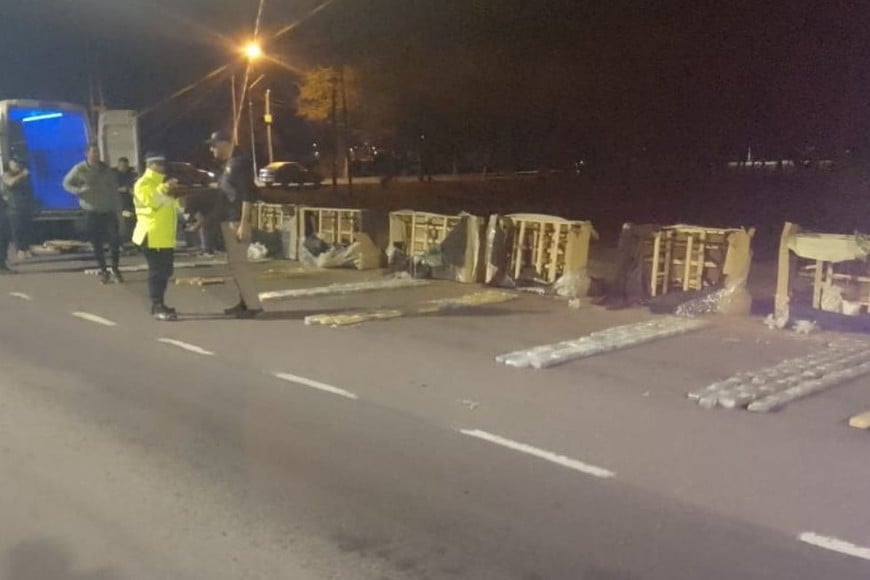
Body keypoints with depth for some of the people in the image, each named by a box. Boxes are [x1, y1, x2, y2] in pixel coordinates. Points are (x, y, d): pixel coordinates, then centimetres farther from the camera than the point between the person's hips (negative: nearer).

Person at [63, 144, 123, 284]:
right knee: (97, 243, 2)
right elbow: (66, 183, 6)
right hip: (91, 211, -1)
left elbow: (114, 191, 7)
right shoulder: (80, 169, -3)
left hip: (109, 211, 1)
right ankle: (103, 271, 14)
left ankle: (116, 270, 10)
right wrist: (79, 190, -14)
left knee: (115, 241, -4)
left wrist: (118, 210, 3)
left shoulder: (106, 170, 5)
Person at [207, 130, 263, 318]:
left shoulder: (240, 163, -14)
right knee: (235, 263, 12)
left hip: (237, 222, -10)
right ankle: (245, 302, 19)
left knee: (238, 263, -10)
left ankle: (253, 305, -6)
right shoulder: (228, 165, 16)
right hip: (228, 221, 10)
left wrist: (244, 224, -24)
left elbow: (248, 195, -20)